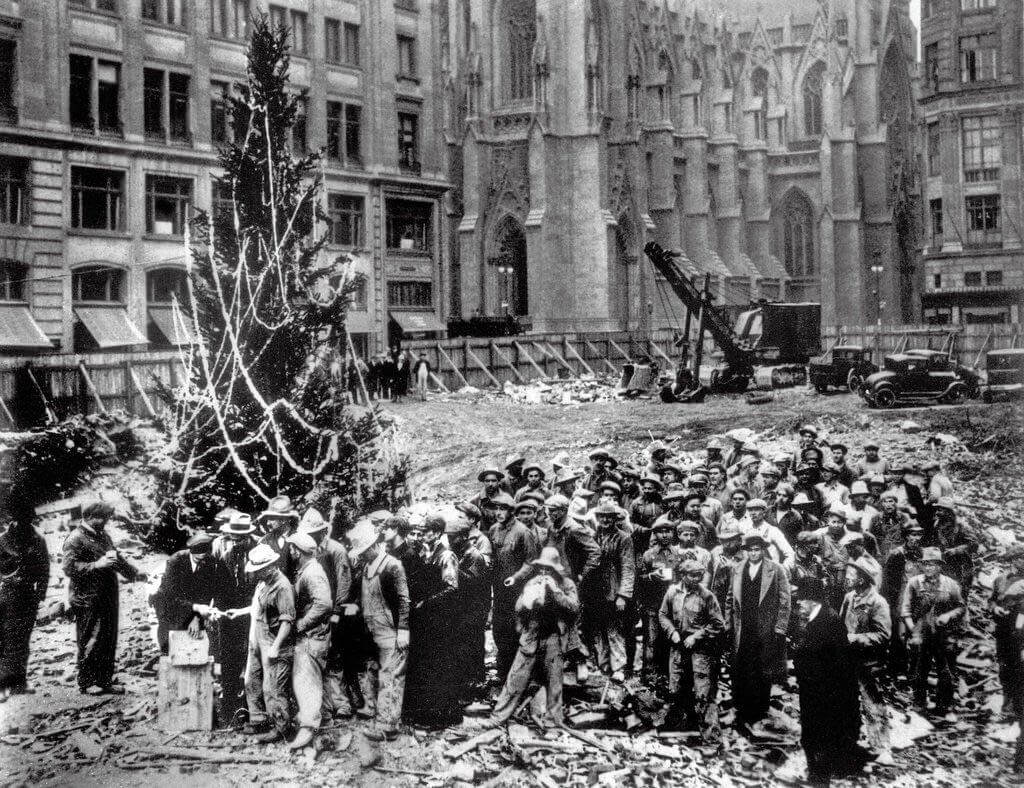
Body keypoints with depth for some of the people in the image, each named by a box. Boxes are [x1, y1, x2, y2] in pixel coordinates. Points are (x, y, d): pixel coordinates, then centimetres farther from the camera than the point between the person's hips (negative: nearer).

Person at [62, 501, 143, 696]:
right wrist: (96, 565, -23)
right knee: (90, 642, -5)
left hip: (108, 597, 8)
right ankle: (86, 683, 5)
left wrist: (134, 573, 26)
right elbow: (69, 567, -18)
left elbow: (118, 559, 32)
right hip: (87, 600, -8)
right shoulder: (76, 539, -8)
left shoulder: (104, 536, 19)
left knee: (109, 641, 9)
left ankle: (105, 680, 17)